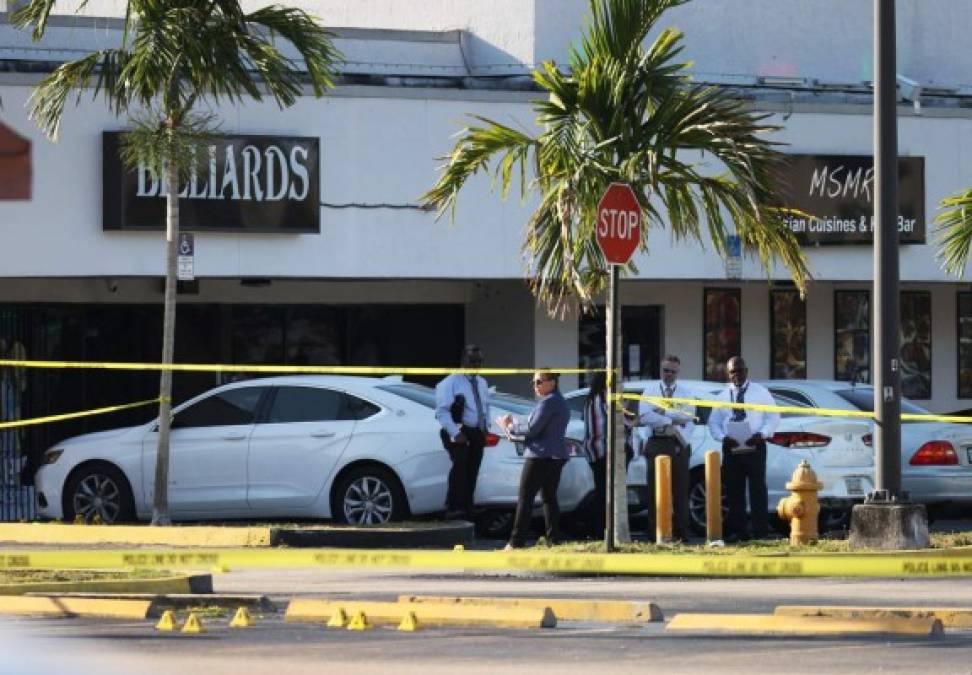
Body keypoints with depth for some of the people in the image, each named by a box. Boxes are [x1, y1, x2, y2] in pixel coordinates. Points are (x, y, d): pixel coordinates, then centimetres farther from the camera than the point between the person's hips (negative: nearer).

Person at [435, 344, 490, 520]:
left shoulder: (482, 383, 19)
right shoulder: (451, 382, -6)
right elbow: (442, 411, -12)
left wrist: (486, 427, 11)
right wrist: (455, 432, -20)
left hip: (477, 433, 7)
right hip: (459, 434, -7)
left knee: (471, 472, 7)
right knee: (460, 464, -25)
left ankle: (467, 510, 13)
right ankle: (453, 508, -29)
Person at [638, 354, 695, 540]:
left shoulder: (686, 393, 11)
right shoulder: (650, 390, 9)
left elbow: (688, 415, -6)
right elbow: (644, 417, -6)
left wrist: (664, 411, -14)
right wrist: (673, 420, -9)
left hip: (679, 445, 0)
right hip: (656, 444, 0)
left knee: (680, 490, -1)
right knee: (655, 490, -1)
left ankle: (681, 532, 1)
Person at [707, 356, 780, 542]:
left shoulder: (760, 392, 6)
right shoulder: (722, 397, 14)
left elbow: (773, 417, 3)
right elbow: (713, 422, 13)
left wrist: (762, 434, -14)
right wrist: (722, 437, -8)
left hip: (755, 448, -3)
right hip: (731, 449, 3)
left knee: (757, 488, -7)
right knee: (734, 491, 3)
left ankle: (760, 528, -6)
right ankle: (737, 530, 9)